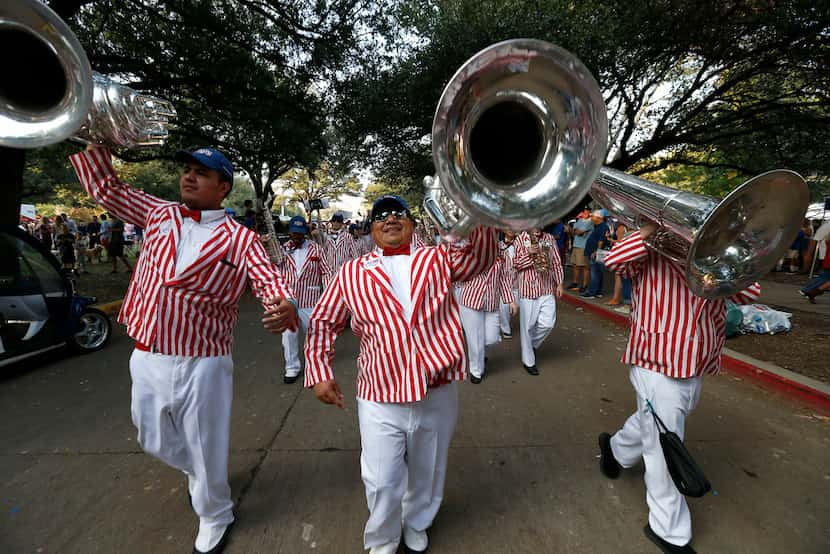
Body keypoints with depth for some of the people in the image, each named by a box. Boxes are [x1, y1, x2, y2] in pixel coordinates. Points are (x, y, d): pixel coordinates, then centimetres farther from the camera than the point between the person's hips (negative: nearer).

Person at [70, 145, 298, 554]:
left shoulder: (240, 239, -7)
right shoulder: (158, 214, 8)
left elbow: (269, 279, -15)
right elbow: (106, 189, 19)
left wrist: (285, 306, -36)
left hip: (200, 364, -5)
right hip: (146, 357, 5)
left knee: (205, 446, 9)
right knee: (154, 440, 24)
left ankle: (214, 518, 36)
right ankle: (194, 470, 55)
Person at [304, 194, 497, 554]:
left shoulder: (438, 260, 4)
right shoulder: (350, 273, 2)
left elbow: (481, 254, -12)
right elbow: (323, 322, 8)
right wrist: (319, 371, 0)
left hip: (438, 395, 2)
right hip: (380, 400, -1)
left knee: (427, 474, 22)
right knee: (382, 481, 12)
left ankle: (416, 524, 53)